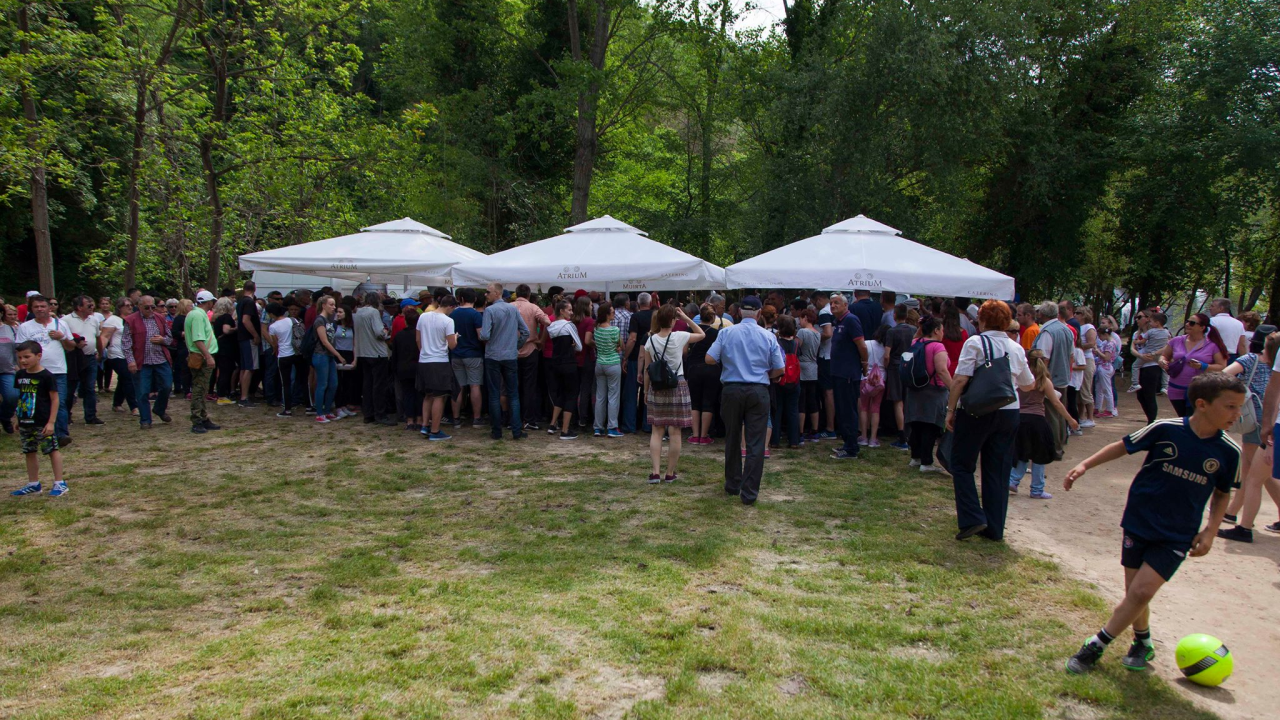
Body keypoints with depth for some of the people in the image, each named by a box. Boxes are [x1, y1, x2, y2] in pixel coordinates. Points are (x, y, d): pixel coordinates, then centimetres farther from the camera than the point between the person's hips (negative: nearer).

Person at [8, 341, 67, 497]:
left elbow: (55, 399, -11)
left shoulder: (46, 376, -12)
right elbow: (21, 398, 15)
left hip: (43, 423, -7)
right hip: (25, 422, 7)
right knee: (29, 452, 13)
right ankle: (33, 484, 23)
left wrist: (51, 422, -14)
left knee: (52, 450, 0)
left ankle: (60, 483, 6)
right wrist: (18, 420, 16)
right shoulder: (20, 375, 6)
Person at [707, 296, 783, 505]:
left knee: (732, 440, 16)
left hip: (731, 390, 1)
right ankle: (750, 493, 1)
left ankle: (733, 485, 28)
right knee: (755, 443, 2)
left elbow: (709, 358, -5)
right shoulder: (768, 336, -2)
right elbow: (779, 370, 0)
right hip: (758, 391, -1)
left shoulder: (726, 333, -3)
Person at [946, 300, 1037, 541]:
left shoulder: (975, 343, -7)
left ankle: (972, 519, -4)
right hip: (1008, 412, 5)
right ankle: (995, 529, 16)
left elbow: (961, 379, -15)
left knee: (962, 465, 8)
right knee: (998, 471, 11)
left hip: (976, 412, -5)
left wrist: (951, 409, -8)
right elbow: (1029, 384, 18)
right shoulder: (1016, 348, 7)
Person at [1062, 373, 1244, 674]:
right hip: (1139, 522, 0)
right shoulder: (1166, 429, -14)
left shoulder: (1229, 452, -6)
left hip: (1177, 536, 0)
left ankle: (1096, 646, 1)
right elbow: (1123, 446, 0)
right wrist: (1085, 465, -8)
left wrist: (1210, 531, 1)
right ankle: (1143, 643, 34)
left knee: (1142, 592, -12)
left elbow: (1222, 494, 10)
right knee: (1134, 592, 7)